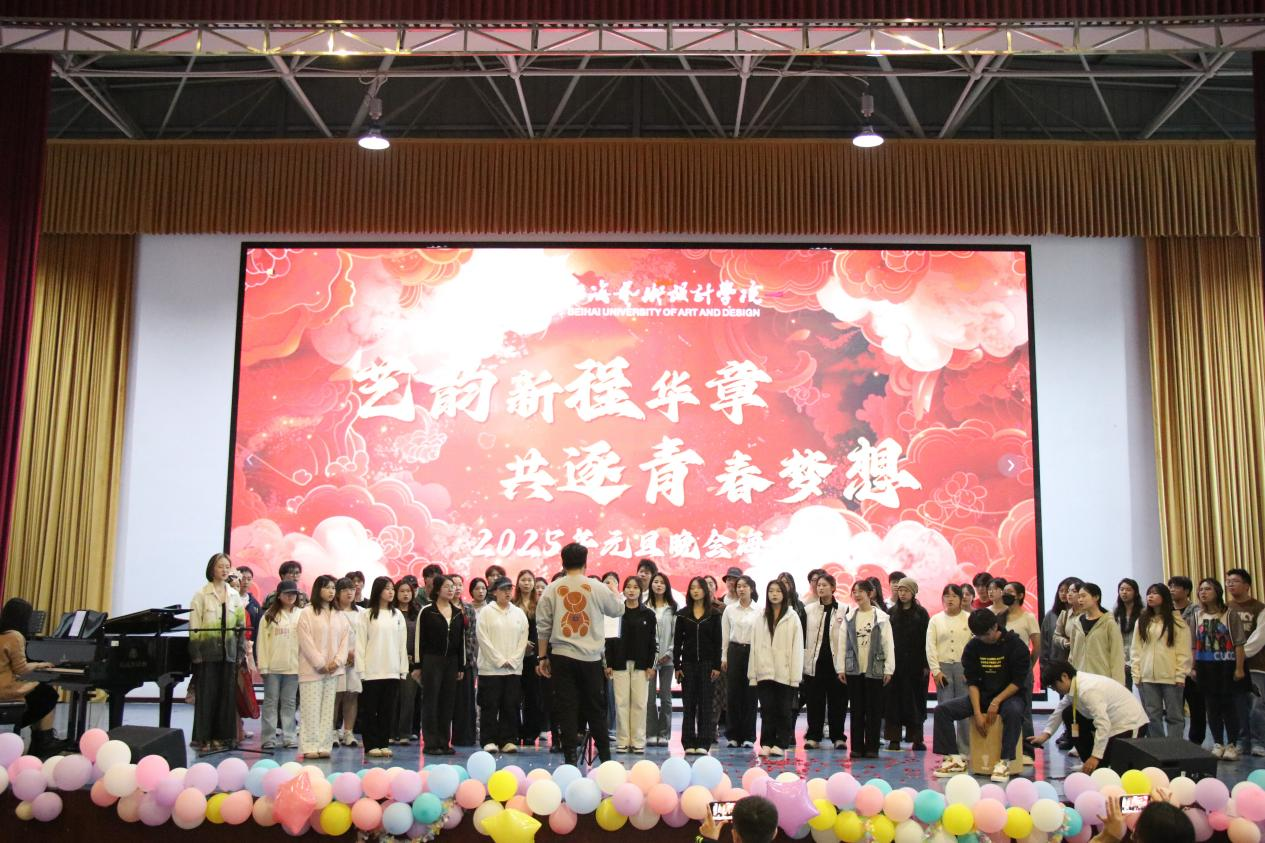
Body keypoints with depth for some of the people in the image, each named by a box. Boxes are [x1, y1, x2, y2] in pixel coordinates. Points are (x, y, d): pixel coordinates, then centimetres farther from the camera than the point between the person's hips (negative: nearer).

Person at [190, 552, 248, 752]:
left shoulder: (235, 596, 11)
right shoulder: (201, 595, -2)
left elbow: (240, 625, 11)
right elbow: (194, 626, -5)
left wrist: (241, 651, 5)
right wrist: (196, 653, -11)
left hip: (228, 651, 4)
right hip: (208, 651, -4)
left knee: (227, 694, 5)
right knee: (206, 695, -1)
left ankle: (222, 736, 13)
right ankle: (202, 737, 7)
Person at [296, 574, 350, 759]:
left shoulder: (339, 615, 12)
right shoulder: (307, 613, -3)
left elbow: (345, 638, 8)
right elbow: (306, 642, -9)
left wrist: (337, 661, -6)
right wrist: (321, 664, -12)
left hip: (333, 669, 5)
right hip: (312, 669, -5)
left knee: (328, 709, 5)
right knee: (311, 709, -4)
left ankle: (324, 746, 8)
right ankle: (310, 746, 0)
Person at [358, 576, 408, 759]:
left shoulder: (397, 615, 8)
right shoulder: (367, 614, -1)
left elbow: (402, 643, 9)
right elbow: (360, 643, -3)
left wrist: (403, 669, 5)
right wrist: (361, 670, -8)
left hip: (392, 670, 3)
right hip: (371, 671, -3)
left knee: (388, 709, 7)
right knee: (370, 709, 3)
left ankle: (384, 744, 14)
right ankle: (371, 745, 10)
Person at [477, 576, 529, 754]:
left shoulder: (519, 613, 12)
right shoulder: (485, 612, 1)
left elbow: (523, 640, 7)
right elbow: (483, 639, -6)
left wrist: (512, 661, -4)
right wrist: (500, 661, -10)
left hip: (514, 669, 3)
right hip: (490, 668, -3)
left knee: (511, 707, 3)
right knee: (490, 706, -2)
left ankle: (508, 740, 10)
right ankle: (489, 741, 6)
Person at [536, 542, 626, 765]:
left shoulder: (552, 589, 1)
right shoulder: (597, 588, -2)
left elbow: (543, 626, 2)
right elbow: (618, 610, 13)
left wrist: (542, 657, 9)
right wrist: (615, 592, 32)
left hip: (562, 656, 0)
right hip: (591, 657, 0)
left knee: (566, 708, 4)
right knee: (595, 708, 11)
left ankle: (570, 757, 2)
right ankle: (605, 756, 18)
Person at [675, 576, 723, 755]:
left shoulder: (713, 614, 3)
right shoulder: (683, 614, 5)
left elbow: (717, 641, 1)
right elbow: (677, 641, 5)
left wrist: (717, 666, -5)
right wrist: (677, 665, -1)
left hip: (707, 663, -1)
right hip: (688, 663, 1)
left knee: (706, 703, 0)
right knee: (688, 704, 3)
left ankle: (703, 743, 4)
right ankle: (689, 743, 8)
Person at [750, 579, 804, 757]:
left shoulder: (792, 618, -1)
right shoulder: (761, 618, 9)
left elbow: (797, 646, -4)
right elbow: (755, 646, 7)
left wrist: (796, 675, -9)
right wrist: (752, 673, 1)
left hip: (785, 672, -2)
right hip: (765, 672, 2)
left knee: (784, 710, 4)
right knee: (767, 709, 4)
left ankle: (781, 744, 12)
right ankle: (766, 744, 11)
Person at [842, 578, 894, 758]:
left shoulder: (882, 617, -1)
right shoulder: (849, 618, 7)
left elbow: (889, 645, -2)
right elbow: (843, 644, 7)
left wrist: (888, 669, -6)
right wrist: (841, 668, 3)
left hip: (875, 669, -2)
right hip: (854, 669, 2)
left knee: (874, 710, 2)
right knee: (856, 710, 5)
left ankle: (872, 747, 10)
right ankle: (857, 747, 11)